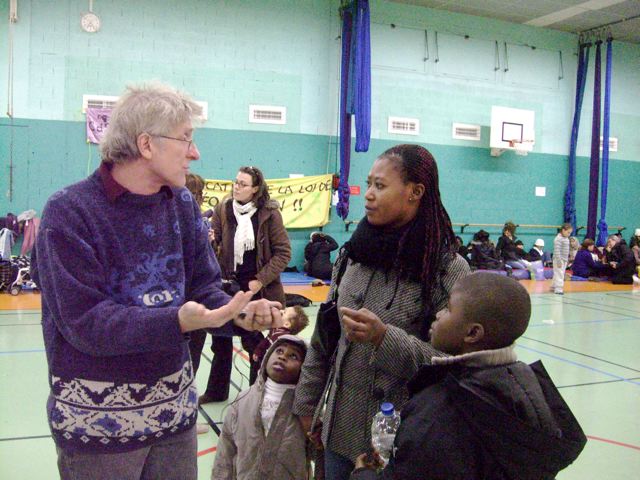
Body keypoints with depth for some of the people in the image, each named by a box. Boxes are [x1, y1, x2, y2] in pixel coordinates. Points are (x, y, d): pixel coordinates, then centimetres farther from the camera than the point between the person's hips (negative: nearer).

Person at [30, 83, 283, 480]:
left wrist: (240, 313, -19)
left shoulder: (182, 203, 2)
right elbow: (85, 320, -22)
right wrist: (175, 322, -34)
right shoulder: (69, 212, -16)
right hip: (98, 417, -5)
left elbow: (204, 288, 2)